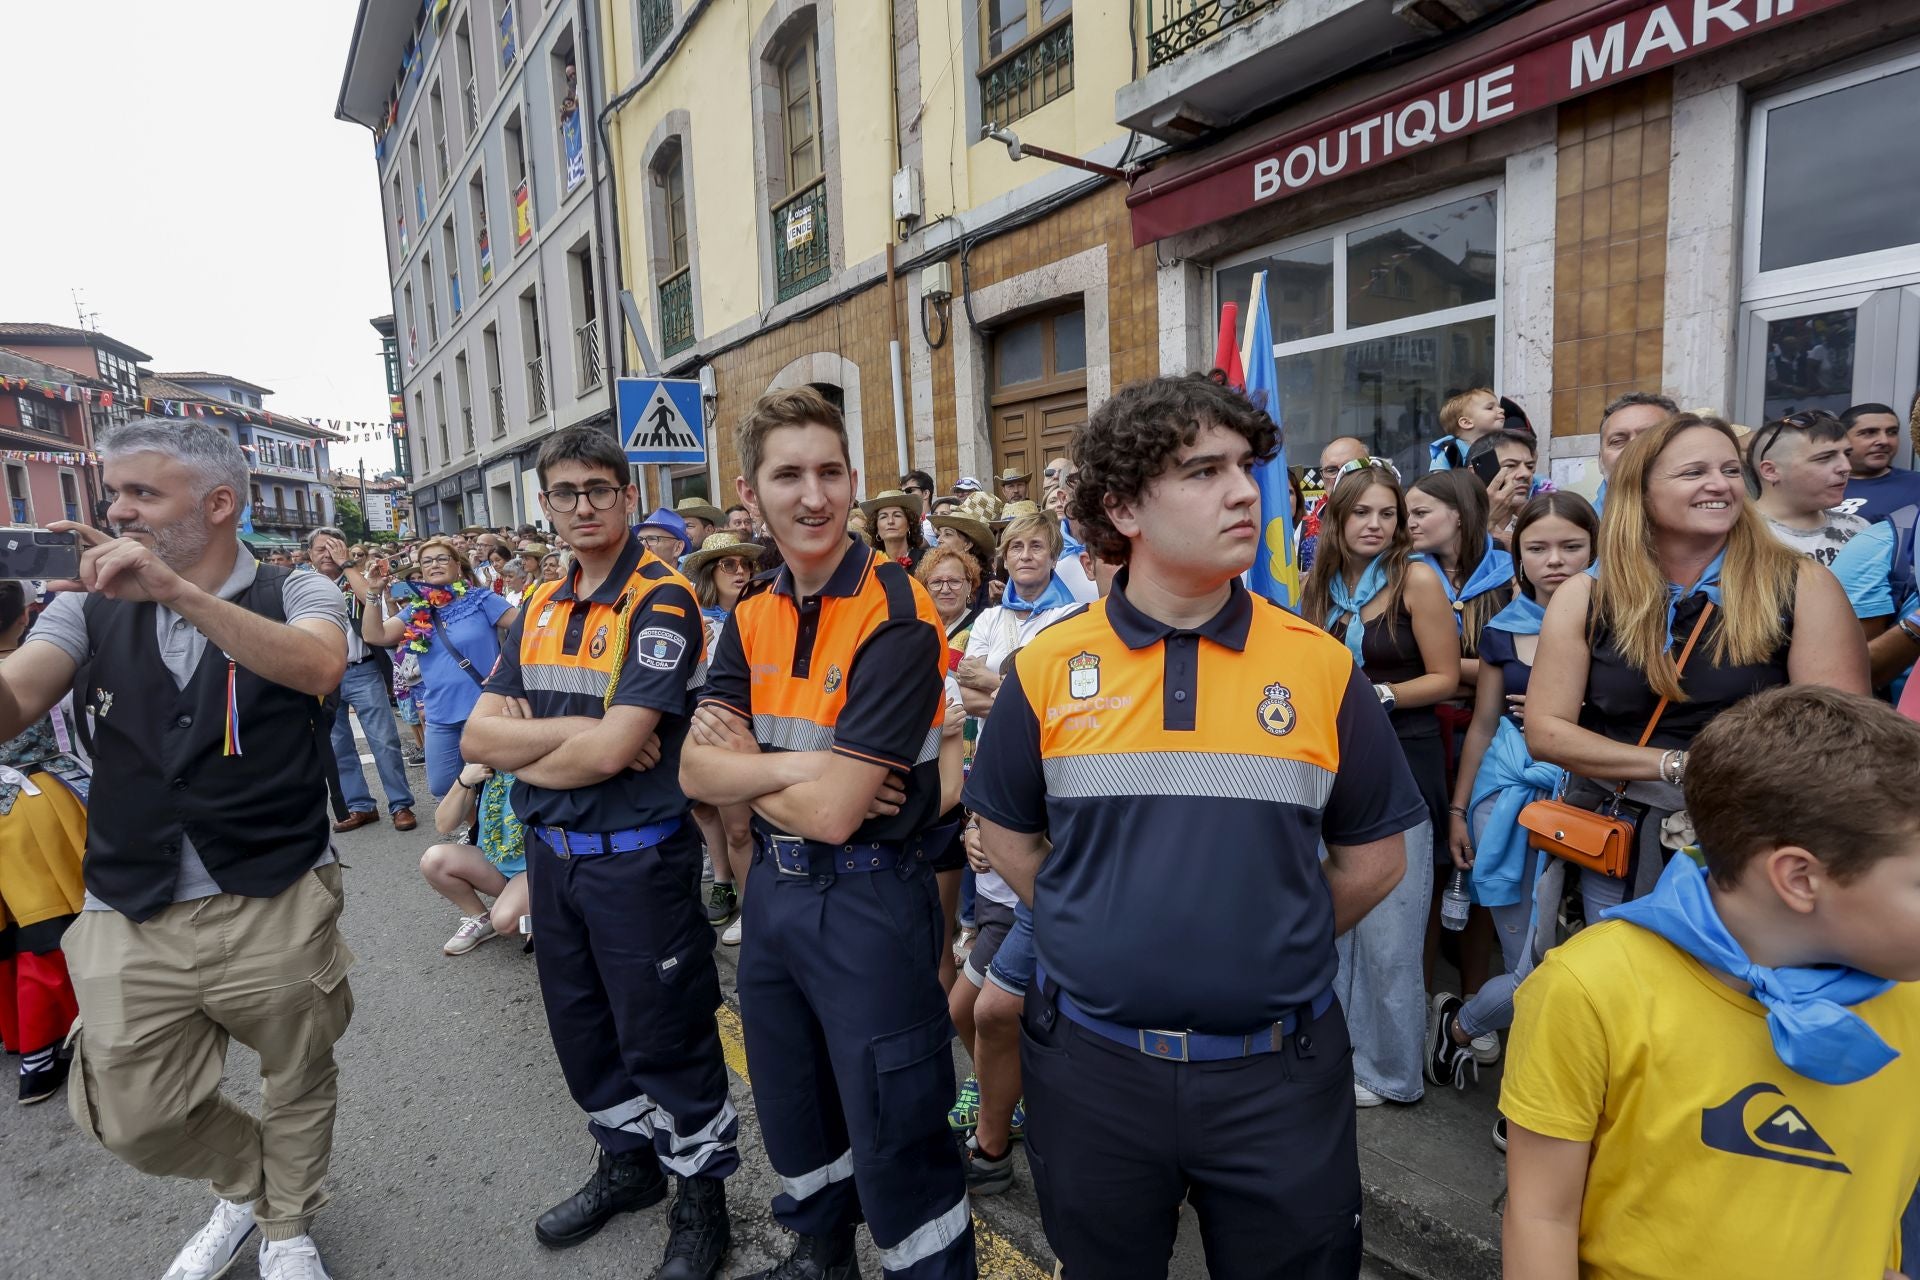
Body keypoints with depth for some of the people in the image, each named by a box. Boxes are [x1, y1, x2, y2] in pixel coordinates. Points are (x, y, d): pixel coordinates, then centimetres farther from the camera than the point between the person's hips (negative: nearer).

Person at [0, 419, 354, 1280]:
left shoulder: (296, 594, -4)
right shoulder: (91, 606, 7)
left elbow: (318, 668, -25)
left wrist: (174, 591, -33)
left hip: (274, 908, -3)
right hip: (129, 919, 3)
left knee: (298, 1084, 13)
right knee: (136, 1120, 12)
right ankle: (245, 1185, 44)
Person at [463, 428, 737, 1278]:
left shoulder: (661, 599, -16)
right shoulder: (538, 610, 7)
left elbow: (614, 749, -25)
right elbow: (479, 736, -2)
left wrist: (523, 752, -8)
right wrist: (583, 731, -18)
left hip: (637, 859, -7)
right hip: (552, 855, 7)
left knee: (665, 1039, 7)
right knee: (582, 1030, 22)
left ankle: (702, 1196, 30)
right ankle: (626, 1162, 45)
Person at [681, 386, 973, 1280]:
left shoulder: (896, 619, -20)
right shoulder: (751, 619, 2)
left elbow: (833, 813, -24)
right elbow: (698, 771, -4)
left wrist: (746, 761, -10)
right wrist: (803, 765, -19)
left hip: (868, 900, -7)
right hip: (772, 888, 8)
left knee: (895, 1138, 7)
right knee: (792, 1108, 26)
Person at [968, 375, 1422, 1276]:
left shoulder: (1321, 666, -7)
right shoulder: (1047, 668, -8)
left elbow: (1373, 859, 3)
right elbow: (1007, 839, 5)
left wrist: (1271, 953, 4)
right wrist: (1102, 936, 4)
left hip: (1278, 1073, 0)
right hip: (1091, 1065, 1)